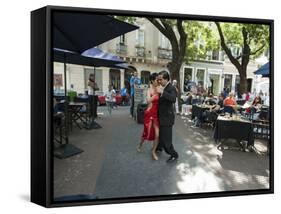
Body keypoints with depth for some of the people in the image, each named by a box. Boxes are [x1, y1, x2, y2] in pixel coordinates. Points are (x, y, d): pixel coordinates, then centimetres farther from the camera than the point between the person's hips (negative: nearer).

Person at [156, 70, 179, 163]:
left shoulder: (171, 88, -19)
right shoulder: (163, 87, 5)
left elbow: (173, 99, -38)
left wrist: (162, 92, -40)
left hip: (167, 117, -8)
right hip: (161, 116, 8)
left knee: (166, 137, -2)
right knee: (160, 133, 25)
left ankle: (174, 155, 15)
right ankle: (159, 148, 47)